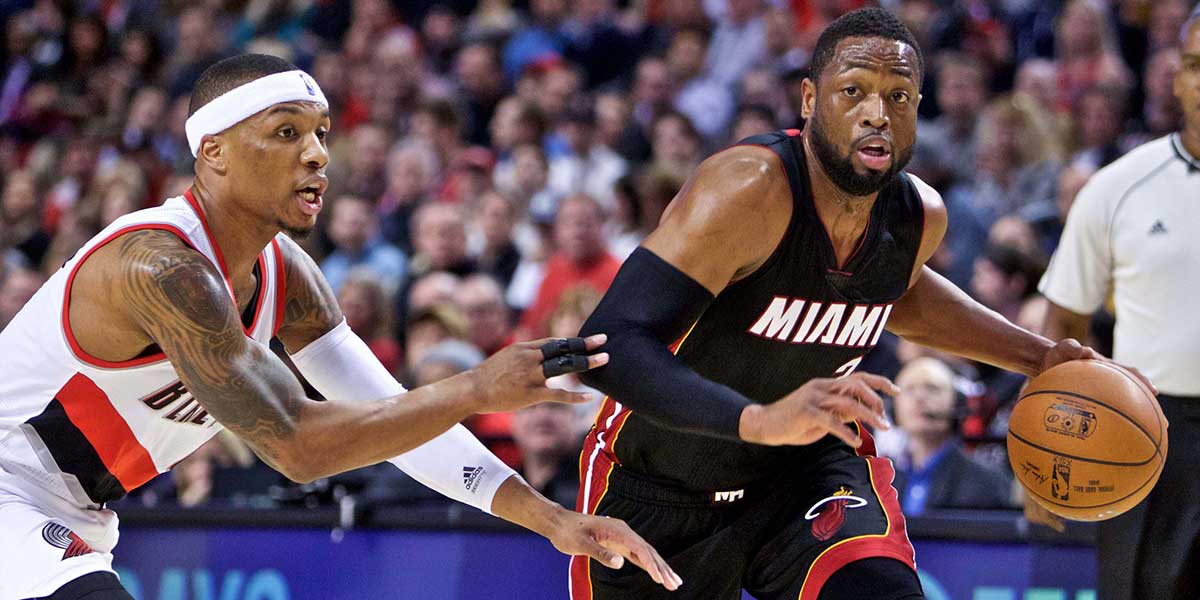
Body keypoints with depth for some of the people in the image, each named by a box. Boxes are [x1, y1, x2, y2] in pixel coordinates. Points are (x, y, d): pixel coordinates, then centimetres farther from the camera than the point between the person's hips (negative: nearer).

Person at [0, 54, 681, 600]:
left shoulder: (285, 274, 2)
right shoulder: (164, 269, -26)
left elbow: (398, 416, 4)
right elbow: (295, 445, -28)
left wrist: (552, 519, -5)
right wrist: (479, 389, -27)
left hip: (72, 532, 10)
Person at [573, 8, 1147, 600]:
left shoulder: (918, 217, -8)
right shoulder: (748, 191, -30)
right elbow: (612, 347, -39)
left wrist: (1036, 356, 10)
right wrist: (759, 420, -53)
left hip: (809, 465, 3)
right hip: (658, 492, -3)